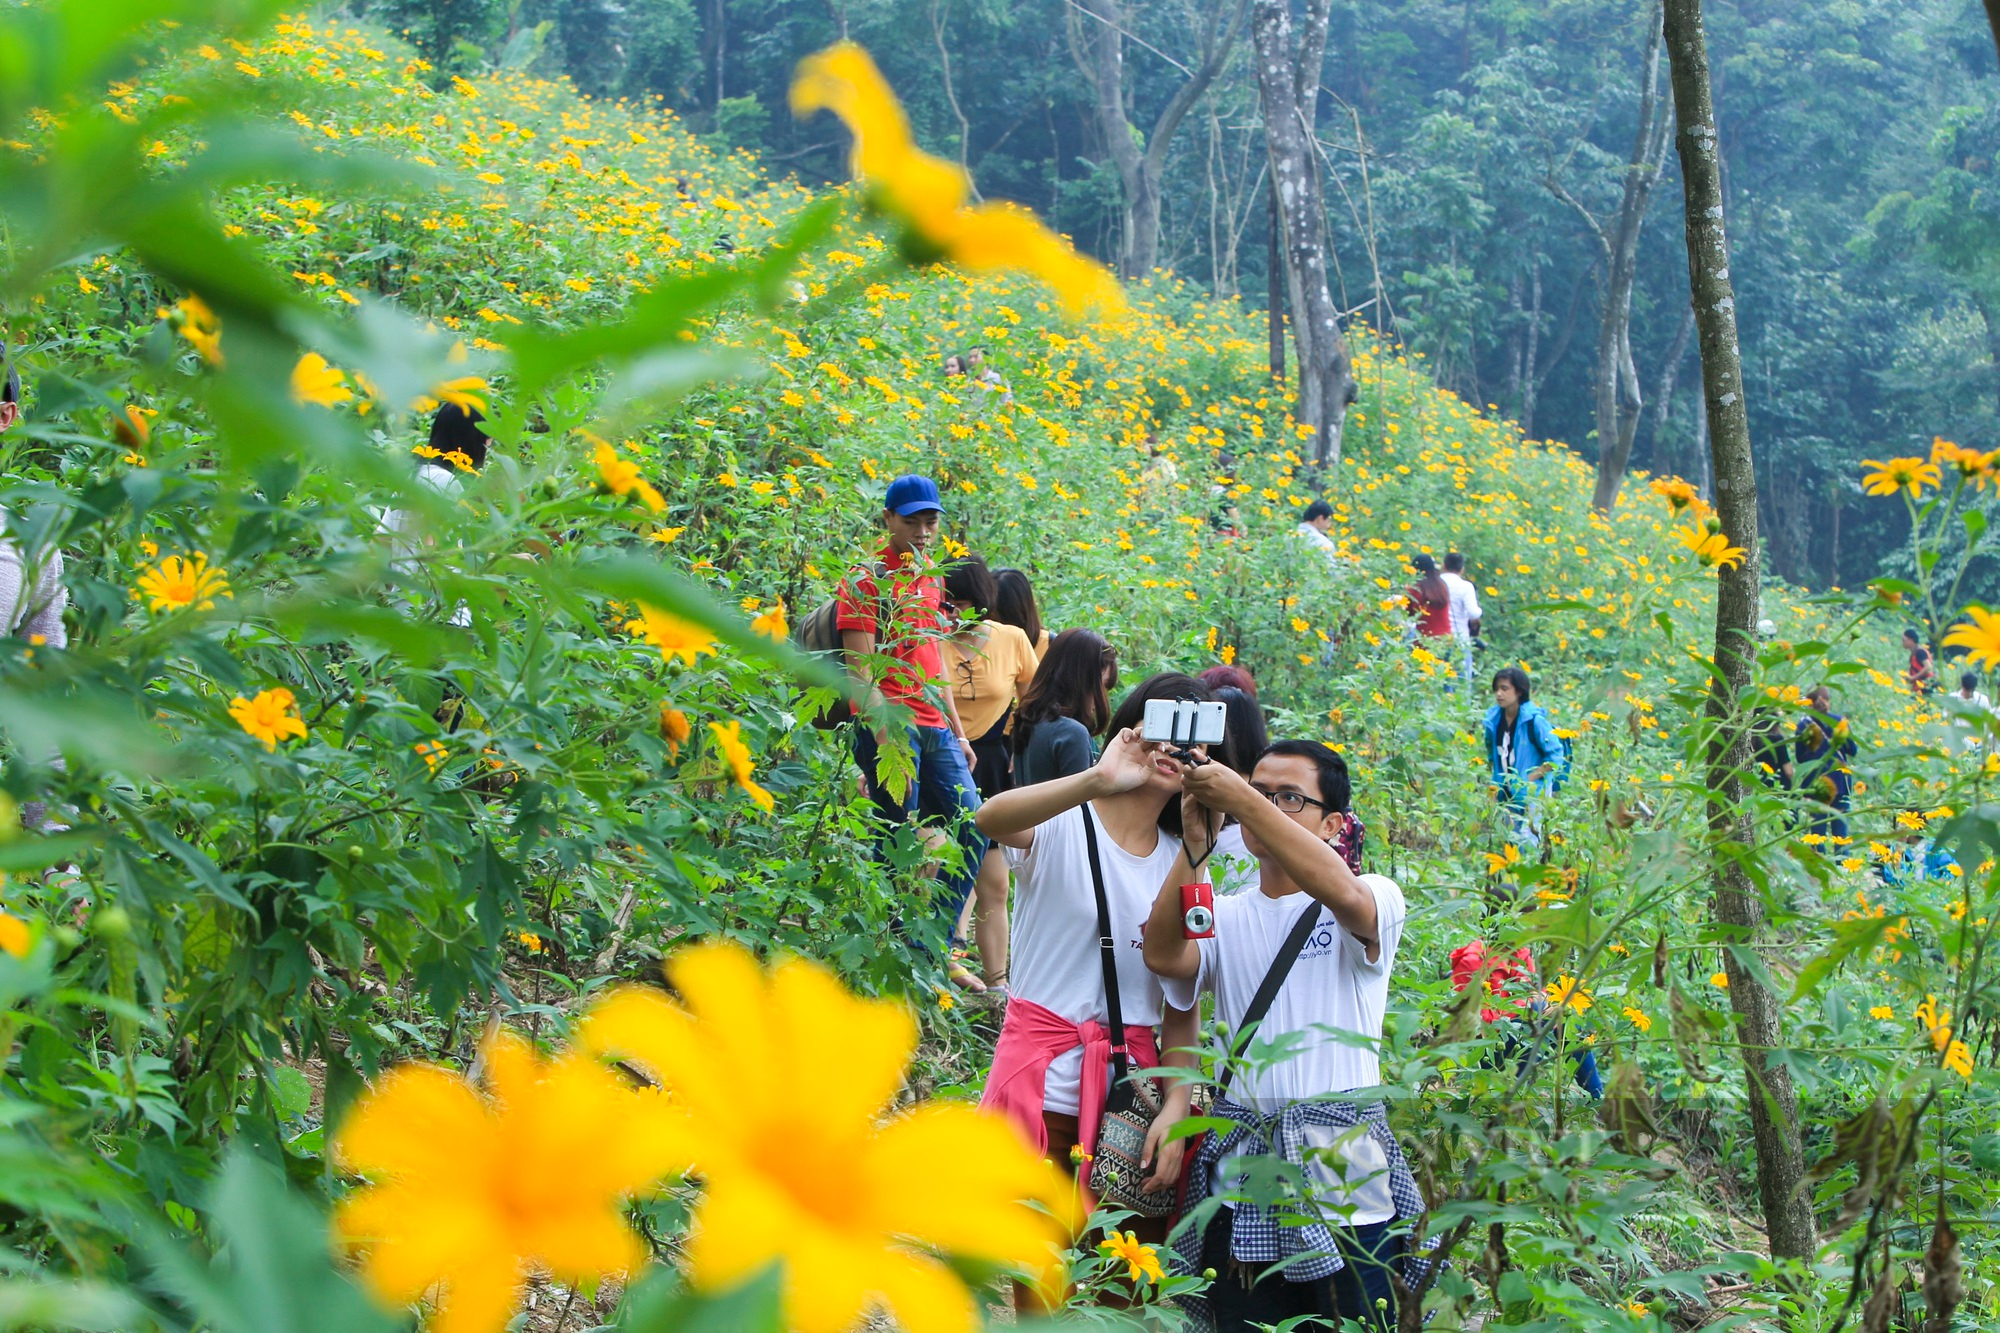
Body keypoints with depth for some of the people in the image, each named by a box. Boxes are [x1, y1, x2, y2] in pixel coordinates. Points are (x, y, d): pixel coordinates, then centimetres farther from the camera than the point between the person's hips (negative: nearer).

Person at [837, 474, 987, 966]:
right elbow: (861, 672, -12)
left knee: (973, 829, 2)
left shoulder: (931, 580, 19)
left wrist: (958, 732, 21)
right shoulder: (867, 580, -5)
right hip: (891, 726, -8)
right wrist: (888, 743, -20)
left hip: (935, 728, 8)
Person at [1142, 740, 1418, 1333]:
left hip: (1342, 1171, -3)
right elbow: (1164, 956, -7)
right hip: (1240, 1171, 3)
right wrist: (1194, 840, -14)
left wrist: (1239, 798, -23)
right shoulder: (1226, 917, 13)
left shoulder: (1376, 900, 2)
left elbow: (1342, 892, -22)